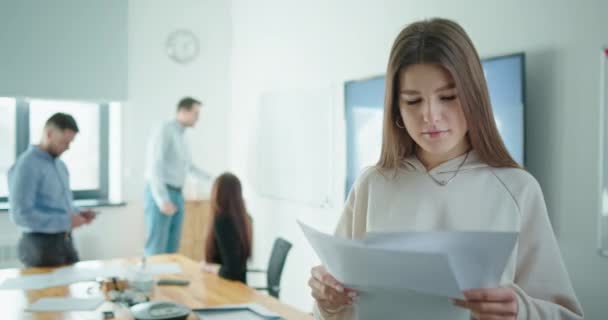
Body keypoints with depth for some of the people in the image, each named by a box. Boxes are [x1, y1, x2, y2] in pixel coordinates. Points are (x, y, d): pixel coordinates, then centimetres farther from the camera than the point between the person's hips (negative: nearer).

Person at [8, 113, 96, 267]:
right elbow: (21, 215, -22)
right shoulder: (27, 165, -15)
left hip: (65, 241, 8)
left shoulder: (60, 165, 12)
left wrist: (77, 213, 2)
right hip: (41, 245, -8)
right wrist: (66, 221, -21)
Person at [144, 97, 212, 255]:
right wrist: (162, 200, -28)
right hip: (160, 195, -9)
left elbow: (188, 166, 34)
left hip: (177, 196, 9)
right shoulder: (164, 131, -11)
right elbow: (154, 167, -20)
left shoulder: (181, 137, 18)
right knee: (156, 248, -10)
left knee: (172, 249, 7)